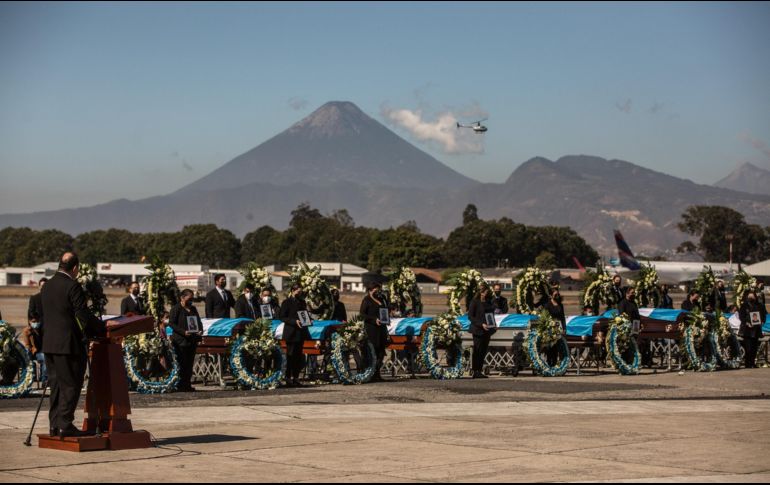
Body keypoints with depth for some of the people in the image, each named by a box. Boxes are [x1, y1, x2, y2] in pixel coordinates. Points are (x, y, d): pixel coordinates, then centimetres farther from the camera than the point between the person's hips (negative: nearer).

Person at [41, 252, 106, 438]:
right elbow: (84, 316, -16)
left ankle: (54, 424, 13)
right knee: (71, 386, -1)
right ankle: (65, 425, -3)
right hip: (69, 344, -8)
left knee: (56, 385, 12)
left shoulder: (47, 286, 11)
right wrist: (105, 330, -6)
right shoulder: (73, 286, -14)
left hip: (49, 344, 8)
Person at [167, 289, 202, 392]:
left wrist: (199, 330, 3)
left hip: (192, 340, 7)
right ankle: (181, 386, -4)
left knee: (190, 363, 7)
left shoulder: (193, 309, 19)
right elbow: (171, 323, -10)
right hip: (180, 340, -7)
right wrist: (183, 332, -20)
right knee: (182, 363, -8)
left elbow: (198, 321, 25)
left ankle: (187, 385, 13)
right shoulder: (176, 308, -3)